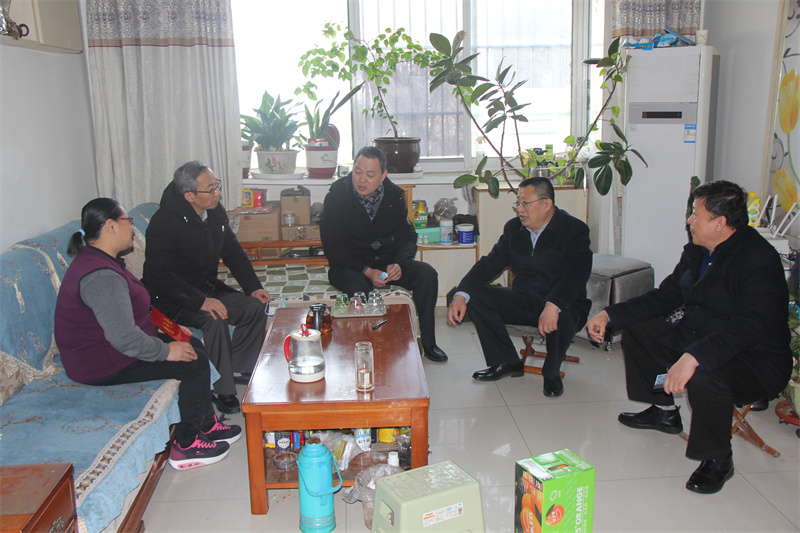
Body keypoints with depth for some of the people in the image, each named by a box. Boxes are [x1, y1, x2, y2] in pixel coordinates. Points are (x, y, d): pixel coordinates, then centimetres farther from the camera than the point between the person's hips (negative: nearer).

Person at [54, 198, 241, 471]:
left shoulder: (95, 258, 8)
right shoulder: (102, 276, -28)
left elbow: (123, 313, 20)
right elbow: (124, 338, -34)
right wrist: (166, 350, -20)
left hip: (107, 344, 11)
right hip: (103, 365, -11)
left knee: (194, 345, 9)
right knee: (195, 362, -12)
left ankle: (207, 424, 17)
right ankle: (185, 446, 0)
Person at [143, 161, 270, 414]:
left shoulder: (215, 212, 0)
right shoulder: (165, 223, -23)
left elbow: (233, 252, 11)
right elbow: (160, 276, -27)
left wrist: (253, 288, 0)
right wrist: (200, 301, -37)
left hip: (208, 289, 8)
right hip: (172, 299, -8)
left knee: (256, 307, -7)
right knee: (215, 319, -32)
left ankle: (240, 369, 8)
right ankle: (224, 391, -20)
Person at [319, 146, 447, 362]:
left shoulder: (394, 195, 0)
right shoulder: (336, 196, -11)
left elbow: (407, 236, 4)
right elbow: (334, 249, -13)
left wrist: (398, 264, -18)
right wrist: (367, 271, -26)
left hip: (386, 261, 4)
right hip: (349, 265, -3)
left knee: (427, 274, -19)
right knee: (359, 286, -37)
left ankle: (427, 343, -7)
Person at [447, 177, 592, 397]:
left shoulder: (575, 230, -11)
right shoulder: (513, 228, 5)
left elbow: (576, 274, -25)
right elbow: (490, 263, -1)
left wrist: (553, 306, -44)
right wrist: (461, 295, -18)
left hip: (561, 305, -5)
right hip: (523, 302, 5)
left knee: (562, 318, -39)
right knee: (475, 295, -13)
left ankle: (552, 373, -5)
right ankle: (508, 362, 1)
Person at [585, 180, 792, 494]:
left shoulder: (759, 259, -23)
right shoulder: (696, 251, 5)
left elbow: (748, 327, -34)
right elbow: (664, 297, 11)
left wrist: (693, 357, -47)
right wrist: (610, 315, 1)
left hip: (755, 361, -9)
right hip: (694, 340, 9)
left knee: (703, 377, -39)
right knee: (636, 328, 11)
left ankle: (717, 460, -9)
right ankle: (664, 412, 26)